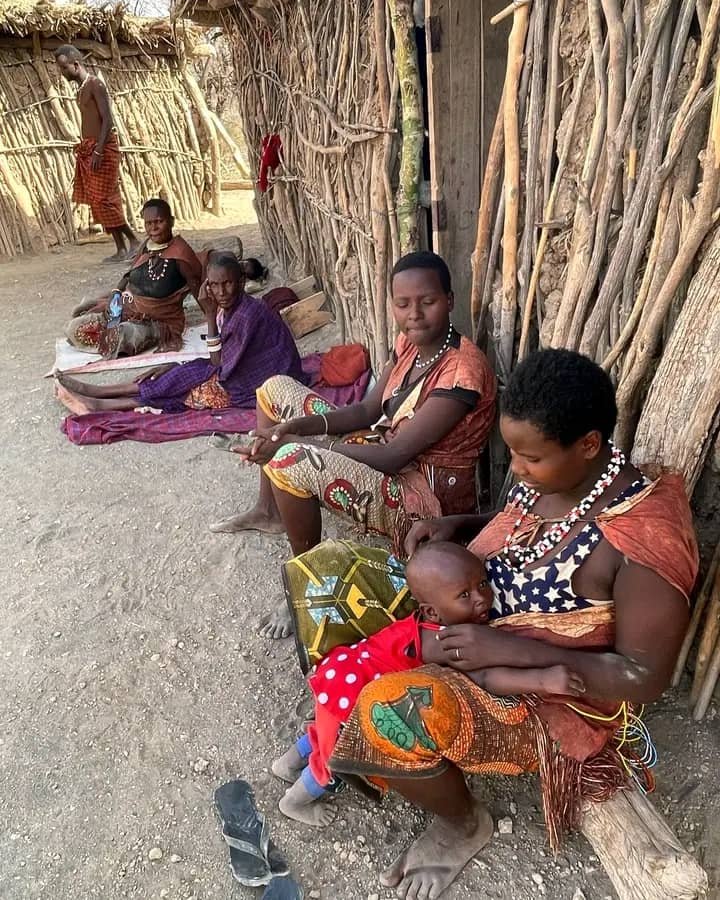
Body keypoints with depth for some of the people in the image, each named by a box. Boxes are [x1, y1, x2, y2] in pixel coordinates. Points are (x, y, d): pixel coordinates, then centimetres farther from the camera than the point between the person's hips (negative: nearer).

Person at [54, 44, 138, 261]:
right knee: (98, 202, 4)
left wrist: (98, 151, -23)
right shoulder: (81, 89, 19)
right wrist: (84, 150, 18)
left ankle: (134, 241, -4)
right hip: (88, 150, 9)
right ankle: (121, 249, 5)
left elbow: (108, 120, -16)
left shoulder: (95, 84, -8)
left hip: (103, 149, -9)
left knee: (103, 200, -12)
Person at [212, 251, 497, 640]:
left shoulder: (462, 370, -26)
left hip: (424, 494, -9)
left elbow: (393, 457, -28)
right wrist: (296, 426, -12)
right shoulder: (410, 341, 0)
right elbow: (368, 410, 4)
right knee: (276, 388, 10)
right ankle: (268, 511, 20)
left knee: (290, 463, -33)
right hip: (384, 450, 9)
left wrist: (295, 445, -24)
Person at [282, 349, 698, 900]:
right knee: (326, 574, 1)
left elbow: (646, 678, -21)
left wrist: (510, 649, -28)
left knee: (390, 717, -31)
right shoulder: (548, 476, -8)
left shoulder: (645, 538, -28)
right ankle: (338, 734, 21)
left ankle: (464, 825, 4)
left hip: (550, 694, -7)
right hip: (468, 623, 7)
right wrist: (457, 526, -7)